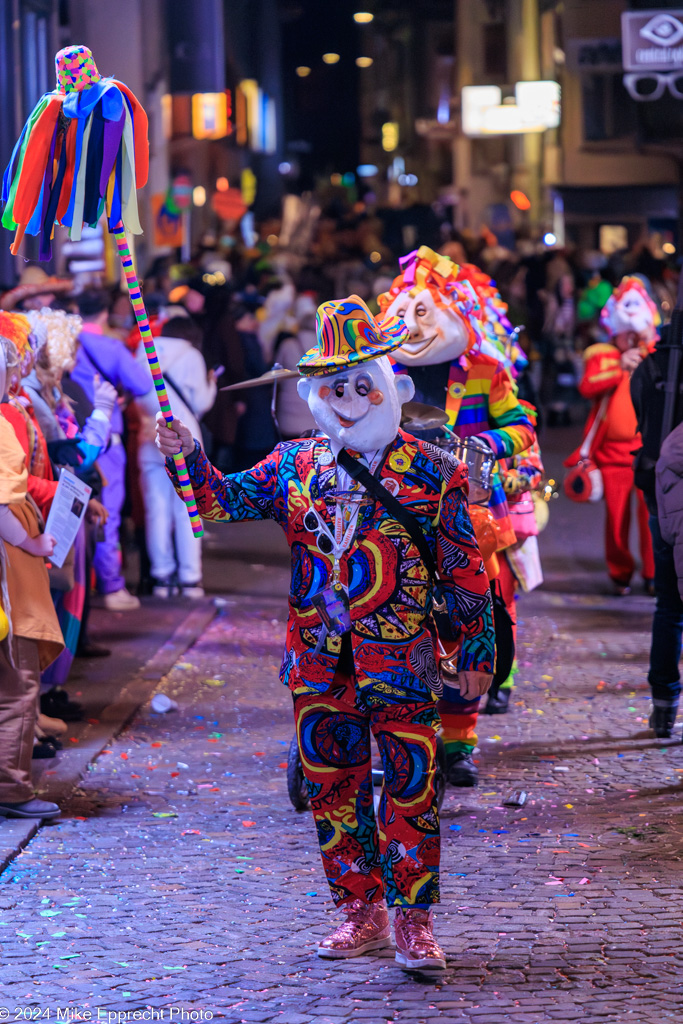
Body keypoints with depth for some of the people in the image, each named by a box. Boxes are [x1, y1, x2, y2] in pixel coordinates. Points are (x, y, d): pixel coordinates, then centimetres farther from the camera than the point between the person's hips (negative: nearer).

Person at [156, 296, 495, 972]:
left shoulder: (431, 473, -1)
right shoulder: (294, 466, 9)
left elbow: (466, 567, 2)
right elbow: (222, 500, 5)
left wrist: (476, 649, 1)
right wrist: (187, 458, -14)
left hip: (400, 656, -4)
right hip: (319, 662, 4)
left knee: (408, 786, -3)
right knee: (333, 786, 10)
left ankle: (414, 920, 5)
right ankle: (362, 911, 22)